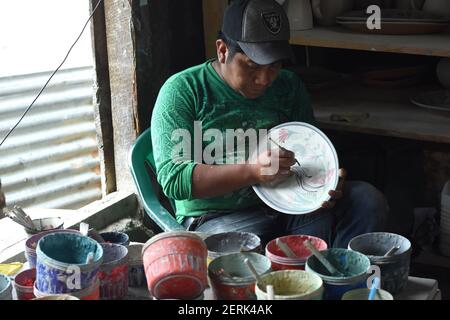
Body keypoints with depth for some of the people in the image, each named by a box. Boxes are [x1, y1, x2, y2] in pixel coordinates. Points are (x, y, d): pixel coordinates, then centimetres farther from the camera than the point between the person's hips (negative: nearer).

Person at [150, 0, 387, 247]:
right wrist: (252, 170, -25)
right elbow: (172, 178, -14)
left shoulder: (289, 87, 12)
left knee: (367, 199, -16)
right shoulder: (183, 90, -4)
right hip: (218, 219, -5)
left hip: (288, 207, 5)